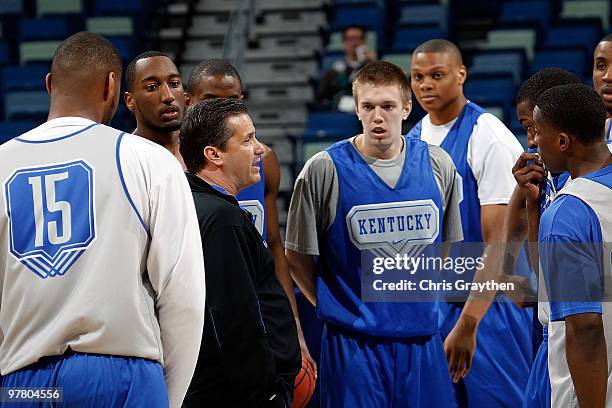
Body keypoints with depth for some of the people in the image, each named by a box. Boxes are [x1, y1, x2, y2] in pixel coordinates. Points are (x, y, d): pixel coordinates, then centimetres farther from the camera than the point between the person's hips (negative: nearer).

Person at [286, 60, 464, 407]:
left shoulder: (437, 164, 4)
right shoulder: (325, 170, -6)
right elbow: (297, 257, 1)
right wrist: (339, 308, 2)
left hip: (422, 341, 3)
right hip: (354, 344, -3)